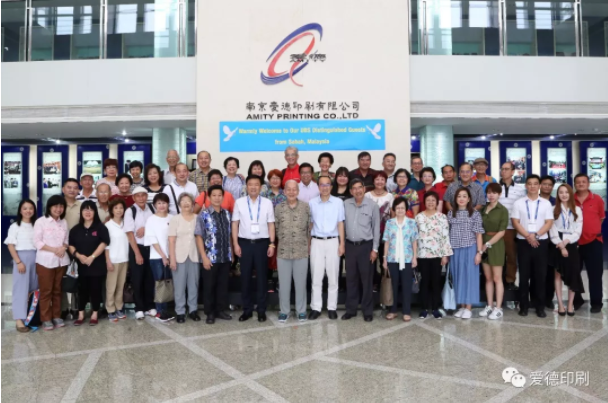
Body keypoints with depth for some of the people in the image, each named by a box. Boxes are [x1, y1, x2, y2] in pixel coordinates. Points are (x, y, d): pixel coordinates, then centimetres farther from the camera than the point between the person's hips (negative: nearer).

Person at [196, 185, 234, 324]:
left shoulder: (227, 214, 6)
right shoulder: (203, 215, -6)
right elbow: (199, 237, -8)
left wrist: (231, 252, 9)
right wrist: (204, 257, -12)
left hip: (225, 257, 4)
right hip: (210, 258, -4)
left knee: (223, 285, 12)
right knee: (209, 286, 7)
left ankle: (221, 310, 26)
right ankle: (210, 313, 21)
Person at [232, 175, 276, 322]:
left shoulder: (267, 203, 3)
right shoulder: (239, 202, 2)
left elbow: (271, 224, 4)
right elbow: (235, 224, 4)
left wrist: (272, 244, -1)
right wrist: (235, 244, -2)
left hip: (262, 243, 0)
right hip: (245, 243, 0)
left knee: (262, 277, 7)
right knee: (245, 277, 7)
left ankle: (261, 310, 18)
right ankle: (247, 309, 19)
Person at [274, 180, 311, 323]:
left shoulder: (306, 207, -1)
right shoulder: (278, 208, 1)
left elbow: (310, 228, 5)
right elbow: (275, 228, 8)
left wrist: (308, 245, 5)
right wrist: (282, 240, 7)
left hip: (301, 251, -1)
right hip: (283, 251, 1)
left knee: (301, 282, 8)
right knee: (284, 283, 9)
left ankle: (301, 310, 22)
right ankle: (284, 311, 22)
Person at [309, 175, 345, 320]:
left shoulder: (338, 202, 1)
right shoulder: (312, 203, 5)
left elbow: (340, 224, 1)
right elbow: (310, 224, 10)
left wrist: (342, 243, -3)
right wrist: (307, 243, 7)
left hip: (333, 242, -1)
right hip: (316, 242, 1)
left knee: (333, 277, 6)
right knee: (316, 276, 4)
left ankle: (332, 308, 15)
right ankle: (316, 308, 11)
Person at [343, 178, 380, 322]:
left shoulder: (372, 205, -5)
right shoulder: (346, 204, 2)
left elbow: (376, 228, -3)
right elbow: (342, 224, 7)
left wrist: (375, 249, -5)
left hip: (366, 245, -3)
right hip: (350, 245, 3)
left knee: (366, 279, 4)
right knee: (351, 279, 10)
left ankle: (368, 311, 16)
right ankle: (351, 309, 21)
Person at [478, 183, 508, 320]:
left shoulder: (503, 210, -5)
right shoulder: (483, 209, 10)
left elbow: (501, 231, -10)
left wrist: (488, 244, -13)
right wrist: (481, 244, -1)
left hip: (496, 245, -5)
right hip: (484, 244, 5)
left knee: (497, 278, 0)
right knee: (488, 278, 10)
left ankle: (498, 308, 5)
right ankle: (489, 306, 17)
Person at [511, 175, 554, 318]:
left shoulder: (546, 203, 6)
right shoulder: (518, 203, 4)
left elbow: (549, 223, 0)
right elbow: (515, 222, -2)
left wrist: (536, 234, -14)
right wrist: (528, 236, -13)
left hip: (541, 242, 1)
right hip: (523, 242, 0)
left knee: (540, 275, 3)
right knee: (524, 275, 3)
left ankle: (540, 306, 12)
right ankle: (524, 306, 11)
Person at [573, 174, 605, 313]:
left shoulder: (597, 199, -2)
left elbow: (601, 218, 8)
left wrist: (592, 230, 6)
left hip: (593, 241, -1)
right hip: (575, 242, 1)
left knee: (595, 274, 4)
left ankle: (596, 303, 16)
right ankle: (576, 300, 26)